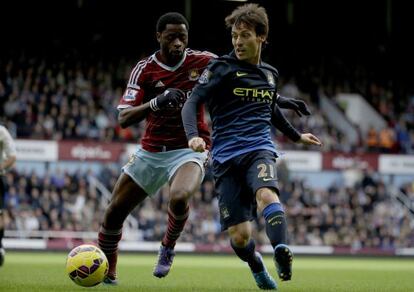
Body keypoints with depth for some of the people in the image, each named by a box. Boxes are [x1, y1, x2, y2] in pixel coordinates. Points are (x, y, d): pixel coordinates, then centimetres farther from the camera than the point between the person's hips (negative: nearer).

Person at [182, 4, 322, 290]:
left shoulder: (270, 74, 15)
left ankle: (282, 253, -51)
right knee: (239, 235, -7)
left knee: (267, 195, -33)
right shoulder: (221, 68, 0)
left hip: (260, 149, 2)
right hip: (226, 156, -2)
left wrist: (297, 136, 43)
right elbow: (192, 102, -10)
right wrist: (193, 136, -28)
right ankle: (258, 268, 23)